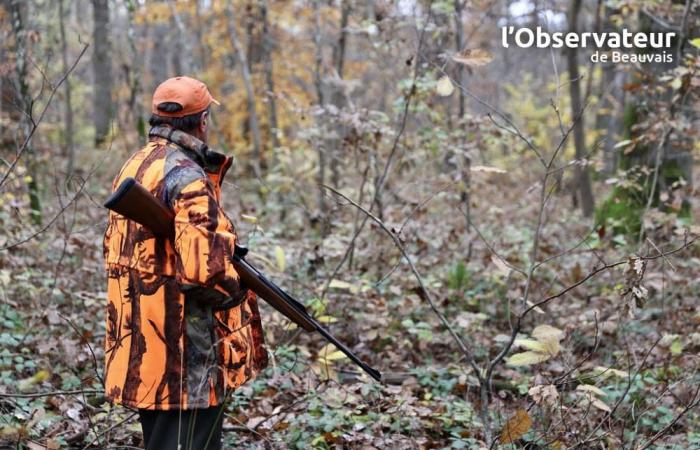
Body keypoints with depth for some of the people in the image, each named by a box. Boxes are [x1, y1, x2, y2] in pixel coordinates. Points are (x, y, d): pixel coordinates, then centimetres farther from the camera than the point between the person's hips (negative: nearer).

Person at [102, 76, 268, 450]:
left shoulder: (134, 167, 11)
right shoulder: (187, 178, -18)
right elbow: (204, 270, -26)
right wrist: (237, 289, -6)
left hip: (139, 344, 10)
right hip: (182, 354, -9)